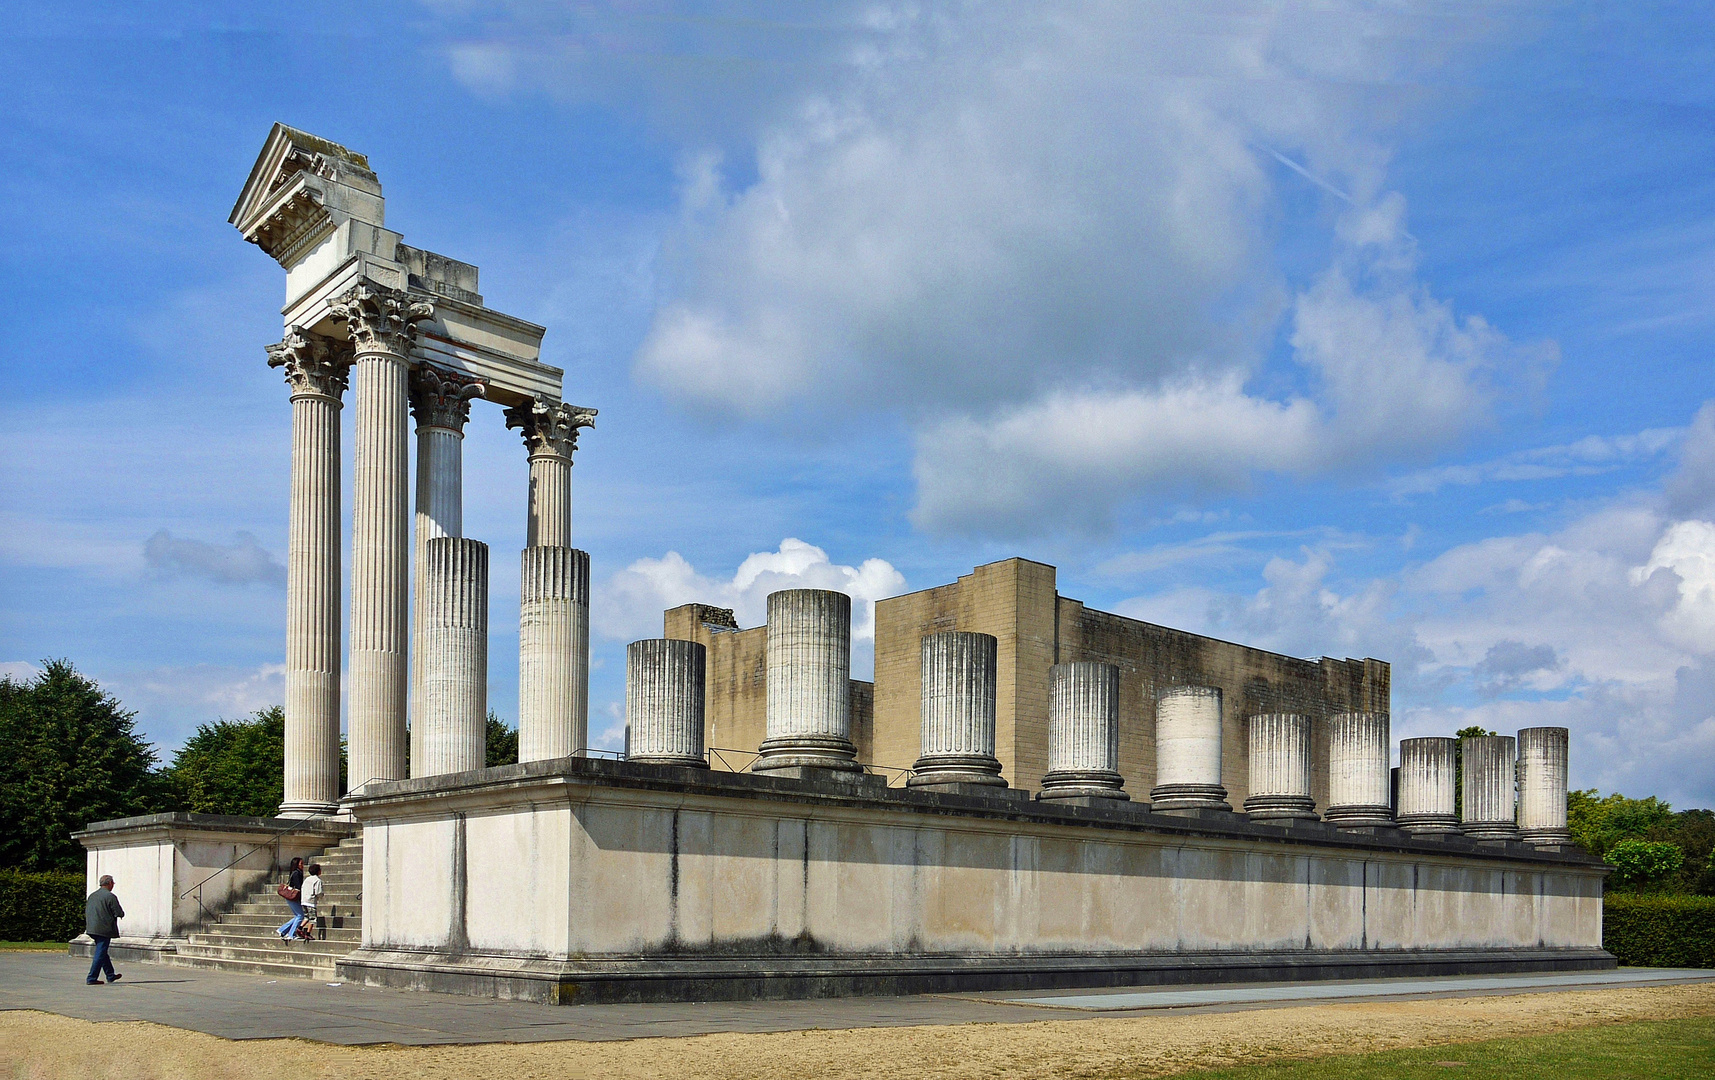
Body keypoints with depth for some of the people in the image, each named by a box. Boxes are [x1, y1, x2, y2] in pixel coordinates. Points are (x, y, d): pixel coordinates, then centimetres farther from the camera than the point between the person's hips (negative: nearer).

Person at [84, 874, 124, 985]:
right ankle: (91, 978, -6)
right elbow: (119, 913, -13)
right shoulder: (110, 897, -12)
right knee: (100, 954, -4)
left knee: (102, 952, 18)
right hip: (104, 929, -8)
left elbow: (86, 911, 16)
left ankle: (111, 975, 29)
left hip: (92, 929, 8)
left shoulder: (92, 896, 11)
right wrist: (121, 914, 9)